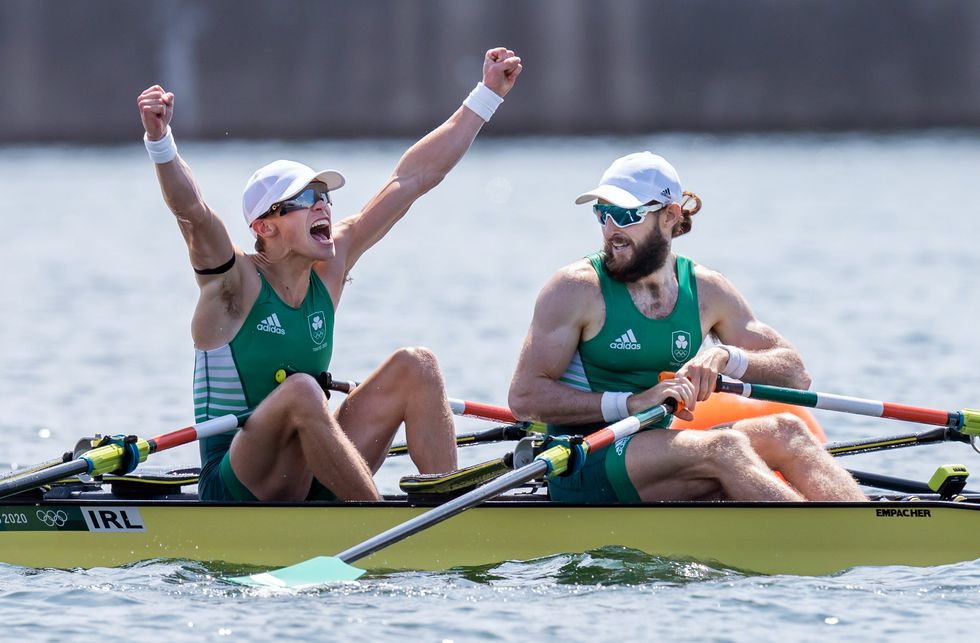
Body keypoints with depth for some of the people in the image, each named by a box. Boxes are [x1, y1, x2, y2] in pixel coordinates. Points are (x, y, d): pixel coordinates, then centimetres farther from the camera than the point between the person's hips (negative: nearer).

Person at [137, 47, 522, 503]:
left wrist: (488, 94, 12)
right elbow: (192, 213, -31)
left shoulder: (330, 266, 5)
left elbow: (413, 178, 9)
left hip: (310, 479, 7)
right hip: (238, 491, -7)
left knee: (415, 367, -6)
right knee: (300, 392, -34)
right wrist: (159, 140, -49)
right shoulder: (237, 284, -11)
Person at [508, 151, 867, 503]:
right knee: (724, 448, -31)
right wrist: (633, 402, -20)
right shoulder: (577, 288, -4)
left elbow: (795, 374, 9)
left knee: (785, 431, -20)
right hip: (585, 471, -6)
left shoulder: (706, 291, 10)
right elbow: (524, 397, -12)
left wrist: (725, 357, -12)